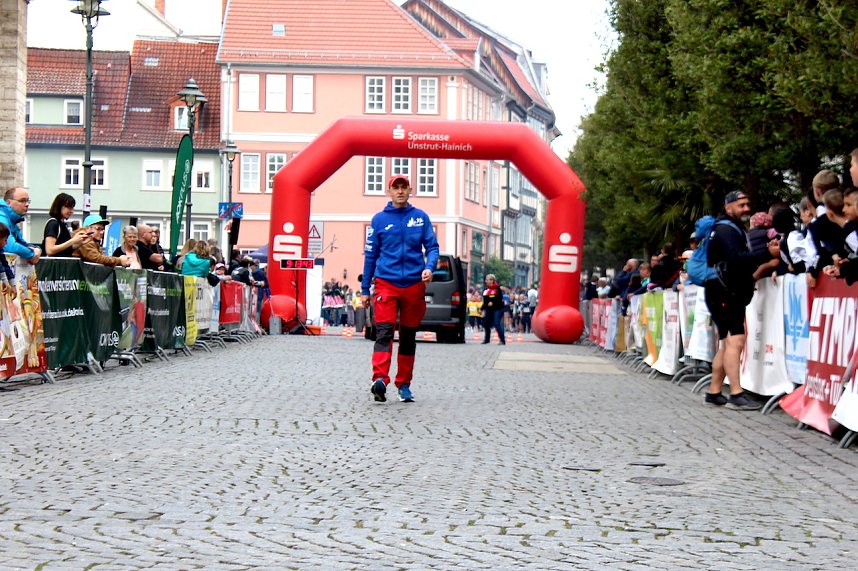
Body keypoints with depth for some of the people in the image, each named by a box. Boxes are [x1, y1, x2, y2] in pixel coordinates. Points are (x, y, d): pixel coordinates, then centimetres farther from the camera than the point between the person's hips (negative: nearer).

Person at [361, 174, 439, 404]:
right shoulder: (379, 219, 5)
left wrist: (430, 267, -14)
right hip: (386, 283, -2)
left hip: (414, 284, 2)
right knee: (384, 332, -17)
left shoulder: (421, 217, 7)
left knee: (409, 336, 9)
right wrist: (365, 290, 8)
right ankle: (380, 379, -30)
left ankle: (404, 384, 18)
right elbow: (370, 255, 8)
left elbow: (432, 246, 8)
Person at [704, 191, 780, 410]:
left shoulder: (737, 229, 22)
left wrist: (767, 253, 6)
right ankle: (736, 395, -25)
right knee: (735, 340, -18)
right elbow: (737, 258, -27)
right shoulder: (726, 230, -12)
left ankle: (714, 392, 17)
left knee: (727, 343, 13)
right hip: (723, 294, -11)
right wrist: (768, 254, -34)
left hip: (733, 295, 11)